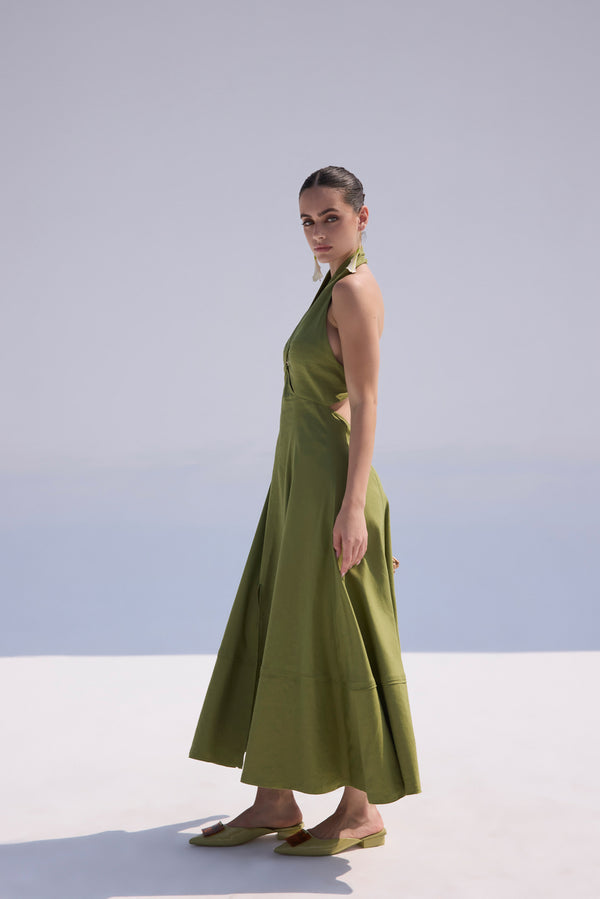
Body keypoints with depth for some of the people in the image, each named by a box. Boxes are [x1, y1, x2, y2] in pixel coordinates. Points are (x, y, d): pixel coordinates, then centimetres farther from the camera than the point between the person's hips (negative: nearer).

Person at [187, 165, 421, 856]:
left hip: (331, 487, -10)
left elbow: (365, 402, -17)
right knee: (271, 638, 10)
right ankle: (275, 802, 16)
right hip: (300, 487, 10)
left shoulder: (355, 289, -10)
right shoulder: (337, 289, 18)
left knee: (333, 645, -3)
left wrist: (353, 505, -22)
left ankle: (361, 811, 8)